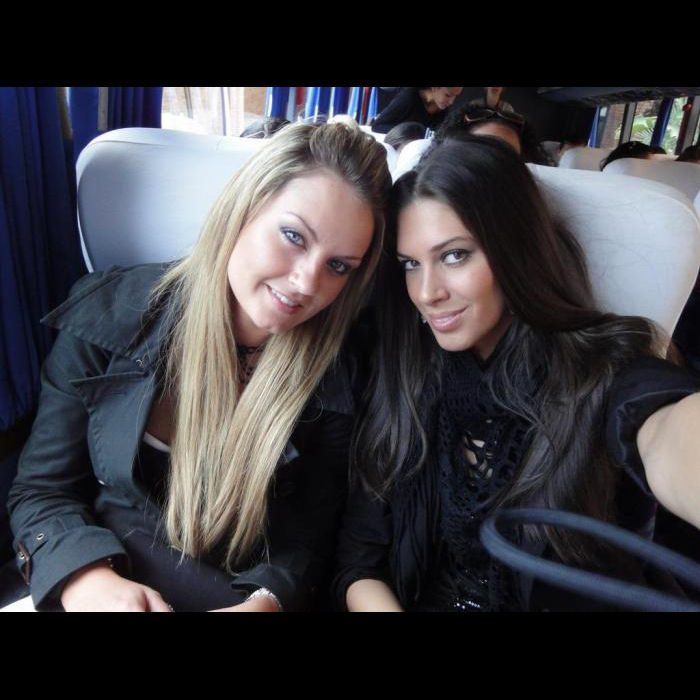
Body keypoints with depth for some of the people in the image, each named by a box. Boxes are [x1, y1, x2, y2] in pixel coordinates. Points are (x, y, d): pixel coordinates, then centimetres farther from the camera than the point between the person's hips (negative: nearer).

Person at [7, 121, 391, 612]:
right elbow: (41, 490, -6)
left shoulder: (333, 382, -14)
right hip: (104, 581, -1)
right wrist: (89, 580, -23)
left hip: (234, 594, 2)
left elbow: (304, 546, -7)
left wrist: (266, 601, -26)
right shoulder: (109, 316, -13)